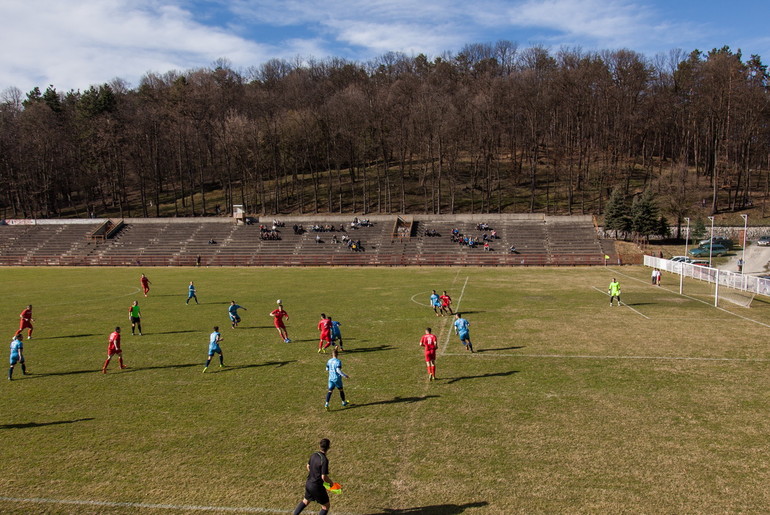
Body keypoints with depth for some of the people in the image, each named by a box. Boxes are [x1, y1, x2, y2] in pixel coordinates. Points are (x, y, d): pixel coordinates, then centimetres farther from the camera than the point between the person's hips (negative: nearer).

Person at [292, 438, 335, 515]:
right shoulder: (324, 460, -26)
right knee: (326, 506, 10)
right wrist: (331, 482, -7)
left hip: (308, 483, 7)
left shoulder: (313, 455, -3)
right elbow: (324, 477, -25)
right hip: (317, 487, -7)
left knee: (305, 501, 30)